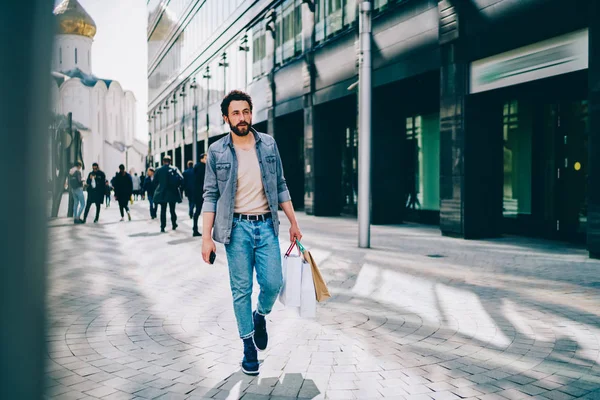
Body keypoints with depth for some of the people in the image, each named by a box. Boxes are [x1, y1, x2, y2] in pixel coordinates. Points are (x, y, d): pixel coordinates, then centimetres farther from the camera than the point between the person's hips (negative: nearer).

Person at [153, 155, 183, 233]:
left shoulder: (158, 170, -2)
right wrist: (177, 186, -1)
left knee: (163, 210, 5)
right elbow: (181, 178, -15)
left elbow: (155, 181, -2)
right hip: (173, 193, 0)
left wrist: (159, 186, 13)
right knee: (172, 210, 12)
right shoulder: (174, 169, -5)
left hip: (162, 193, 0)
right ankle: (174, 225, 20)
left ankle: (162, 227, 2)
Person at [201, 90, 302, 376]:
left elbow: (280, 186, 9)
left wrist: (294, 223, 8)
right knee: (241, 289, 4)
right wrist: (206, 236, -7)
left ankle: (260, 316, 33)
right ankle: (248, 345, 20)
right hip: (237, 227, -2)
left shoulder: (269, 144, 4)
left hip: (266, 225, 2)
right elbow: (211, 196, -1)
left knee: (273, 283, -1)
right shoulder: (217, 151, -2)